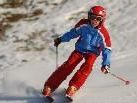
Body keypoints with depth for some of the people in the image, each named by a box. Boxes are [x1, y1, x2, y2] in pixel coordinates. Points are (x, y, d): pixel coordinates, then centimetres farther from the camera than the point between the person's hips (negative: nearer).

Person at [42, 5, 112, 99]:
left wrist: (106, 64, -20)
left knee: (87, 66, -32)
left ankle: (73, 87, -34)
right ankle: (50, 86, -16)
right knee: (69, 65, -18)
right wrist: (61, 39, 13)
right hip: (80, 49, 1)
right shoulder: (83, 24, -14)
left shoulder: (103, 33, -20)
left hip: (92, 52, -1)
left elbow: (107, 49, -12)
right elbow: (73, 33, 6)